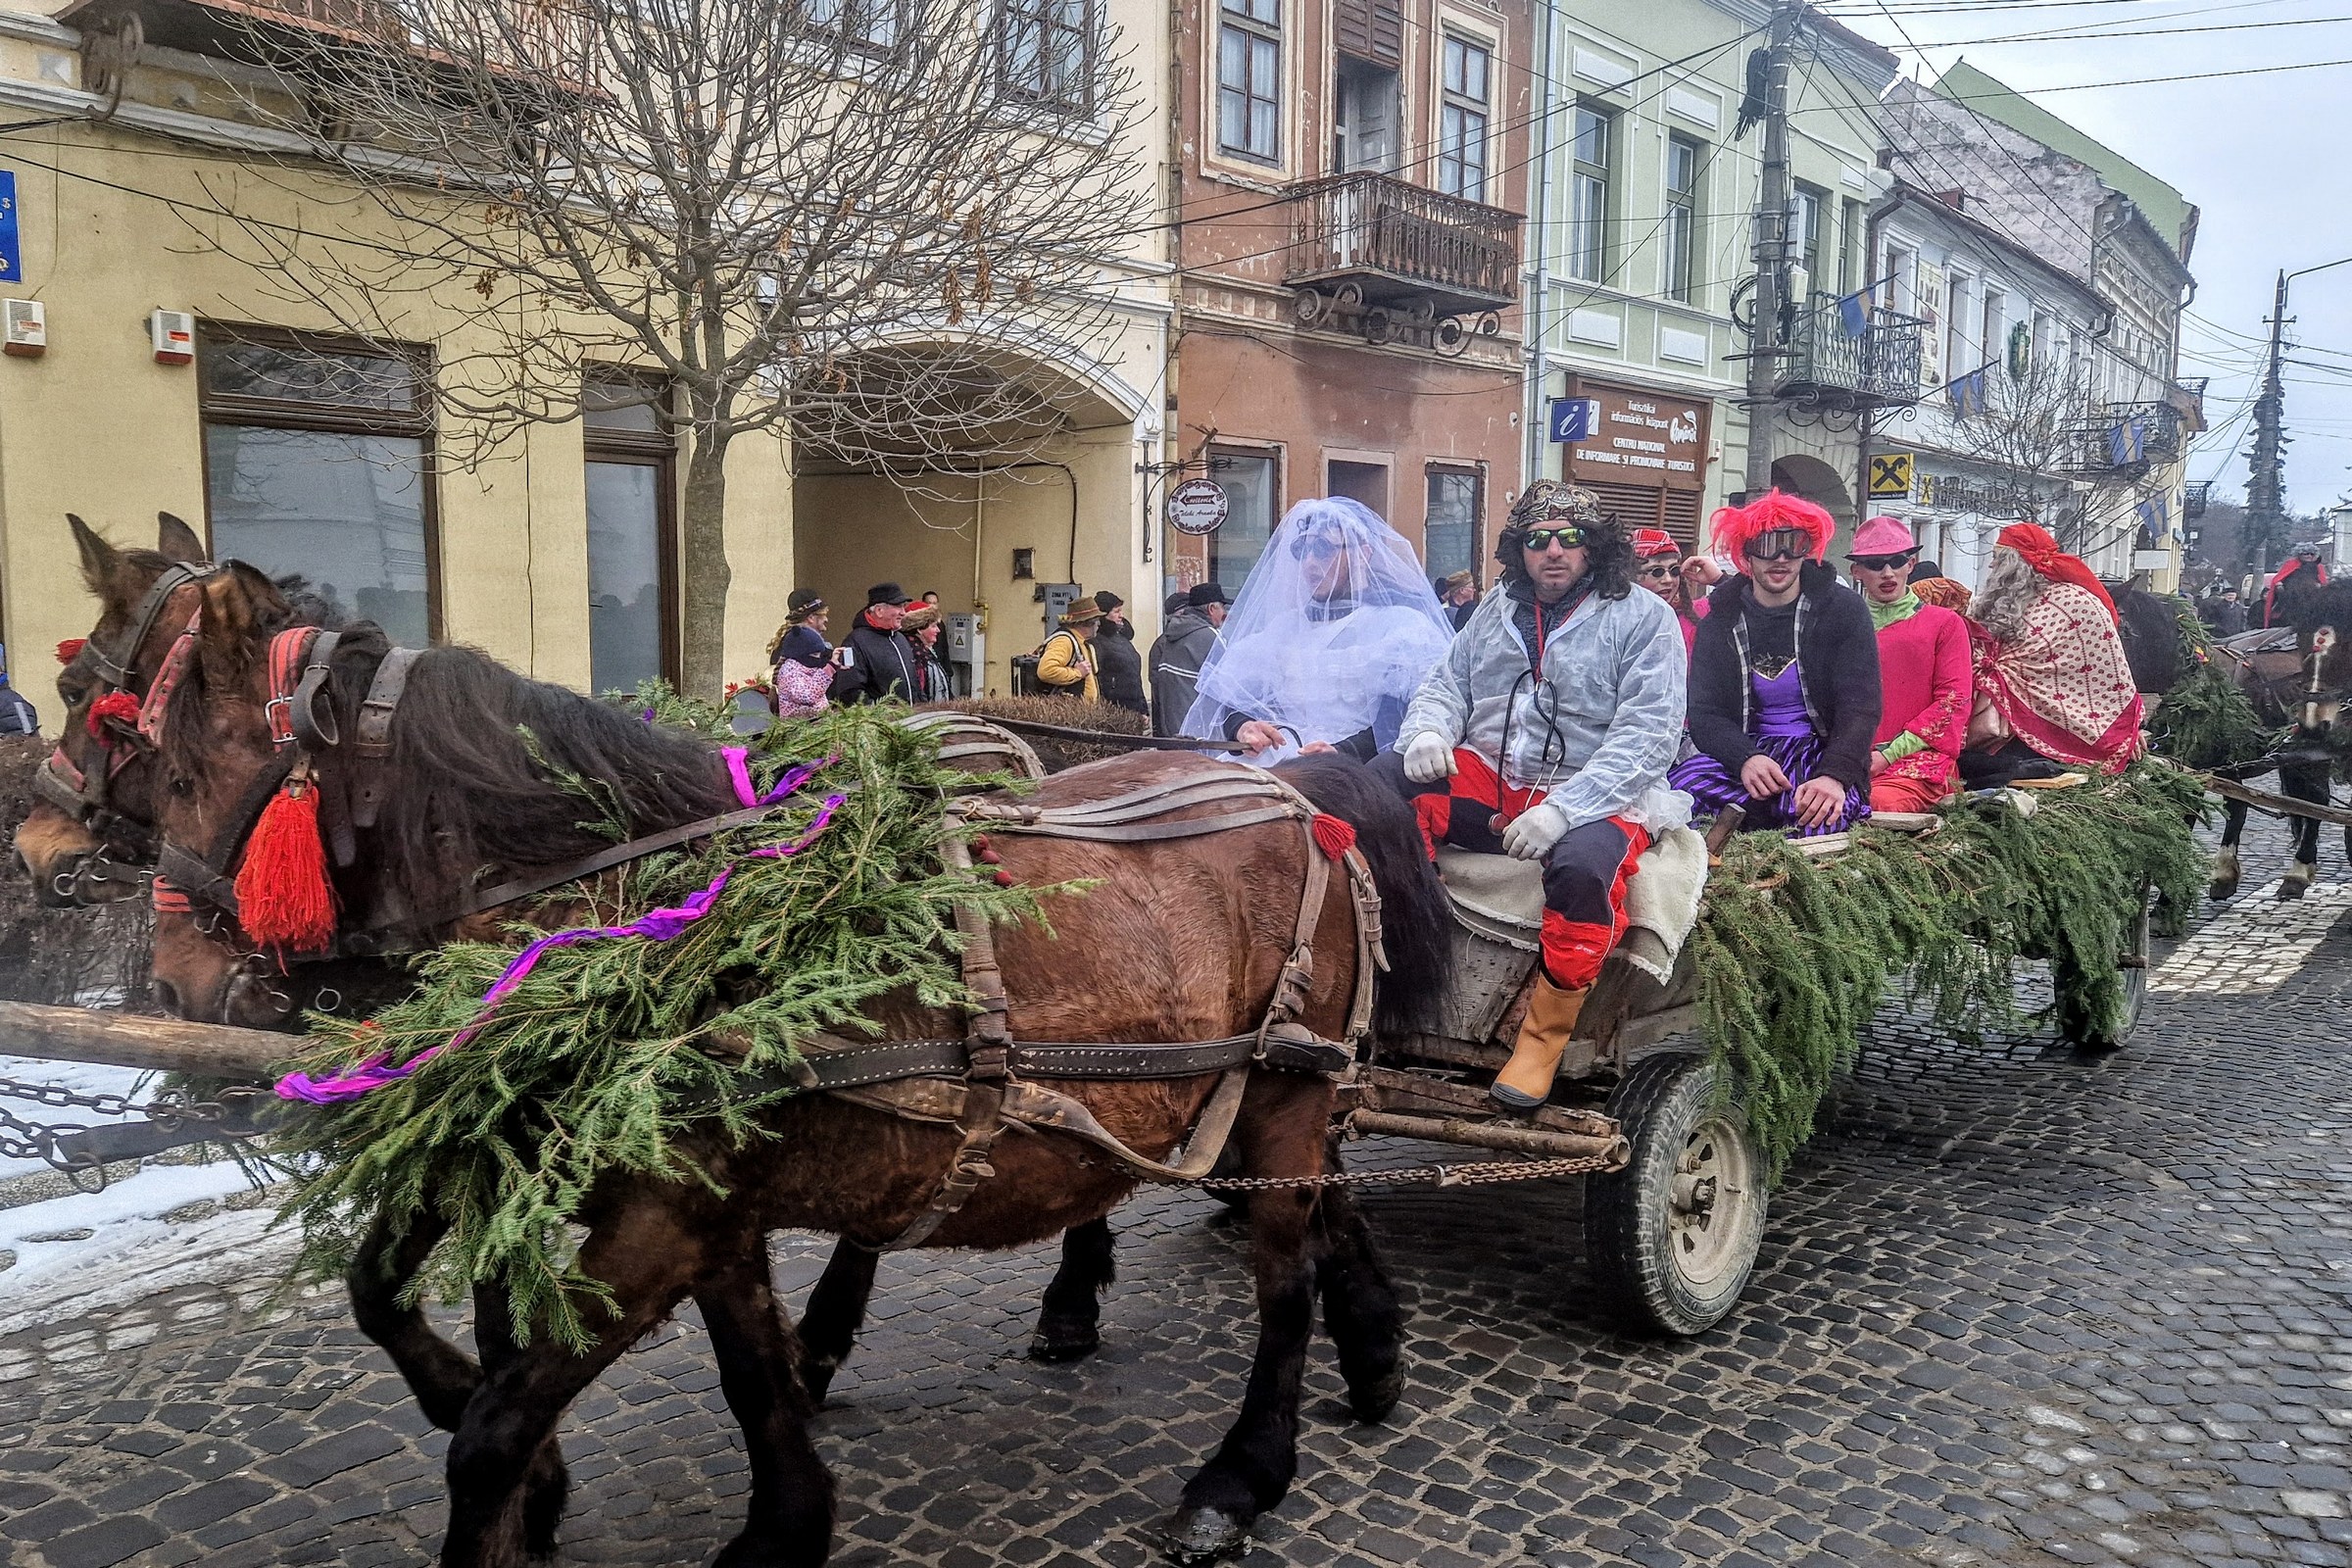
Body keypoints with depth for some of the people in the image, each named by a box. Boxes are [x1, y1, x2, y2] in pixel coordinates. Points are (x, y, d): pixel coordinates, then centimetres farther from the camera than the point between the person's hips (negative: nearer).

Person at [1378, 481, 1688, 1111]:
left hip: (1592, 795, -4)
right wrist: (1428, 731, -10)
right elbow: (1445, 686, 17)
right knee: (1382, 781, -21)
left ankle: (1543, 1039, -19)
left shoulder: (1643, 617, -1)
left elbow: (1647, 734, -12)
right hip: (1487, 781, 5)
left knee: (1583, 865, -38)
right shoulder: (1497, 611, 16)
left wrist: (1563, 809, -25)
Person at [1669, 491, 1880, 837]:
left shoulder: (1843, 610, 1)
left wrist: (1835, 775, -27)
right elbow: (1705, 715, -1)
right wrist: (1746, 759, -24)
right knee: (1682, 784, -32)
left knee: (1825, 815, -38)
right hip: (1745, 753, 2)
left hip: (1821, 752, -2)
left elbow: (1859, 707, -8)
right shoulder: (1720, 623, 7)